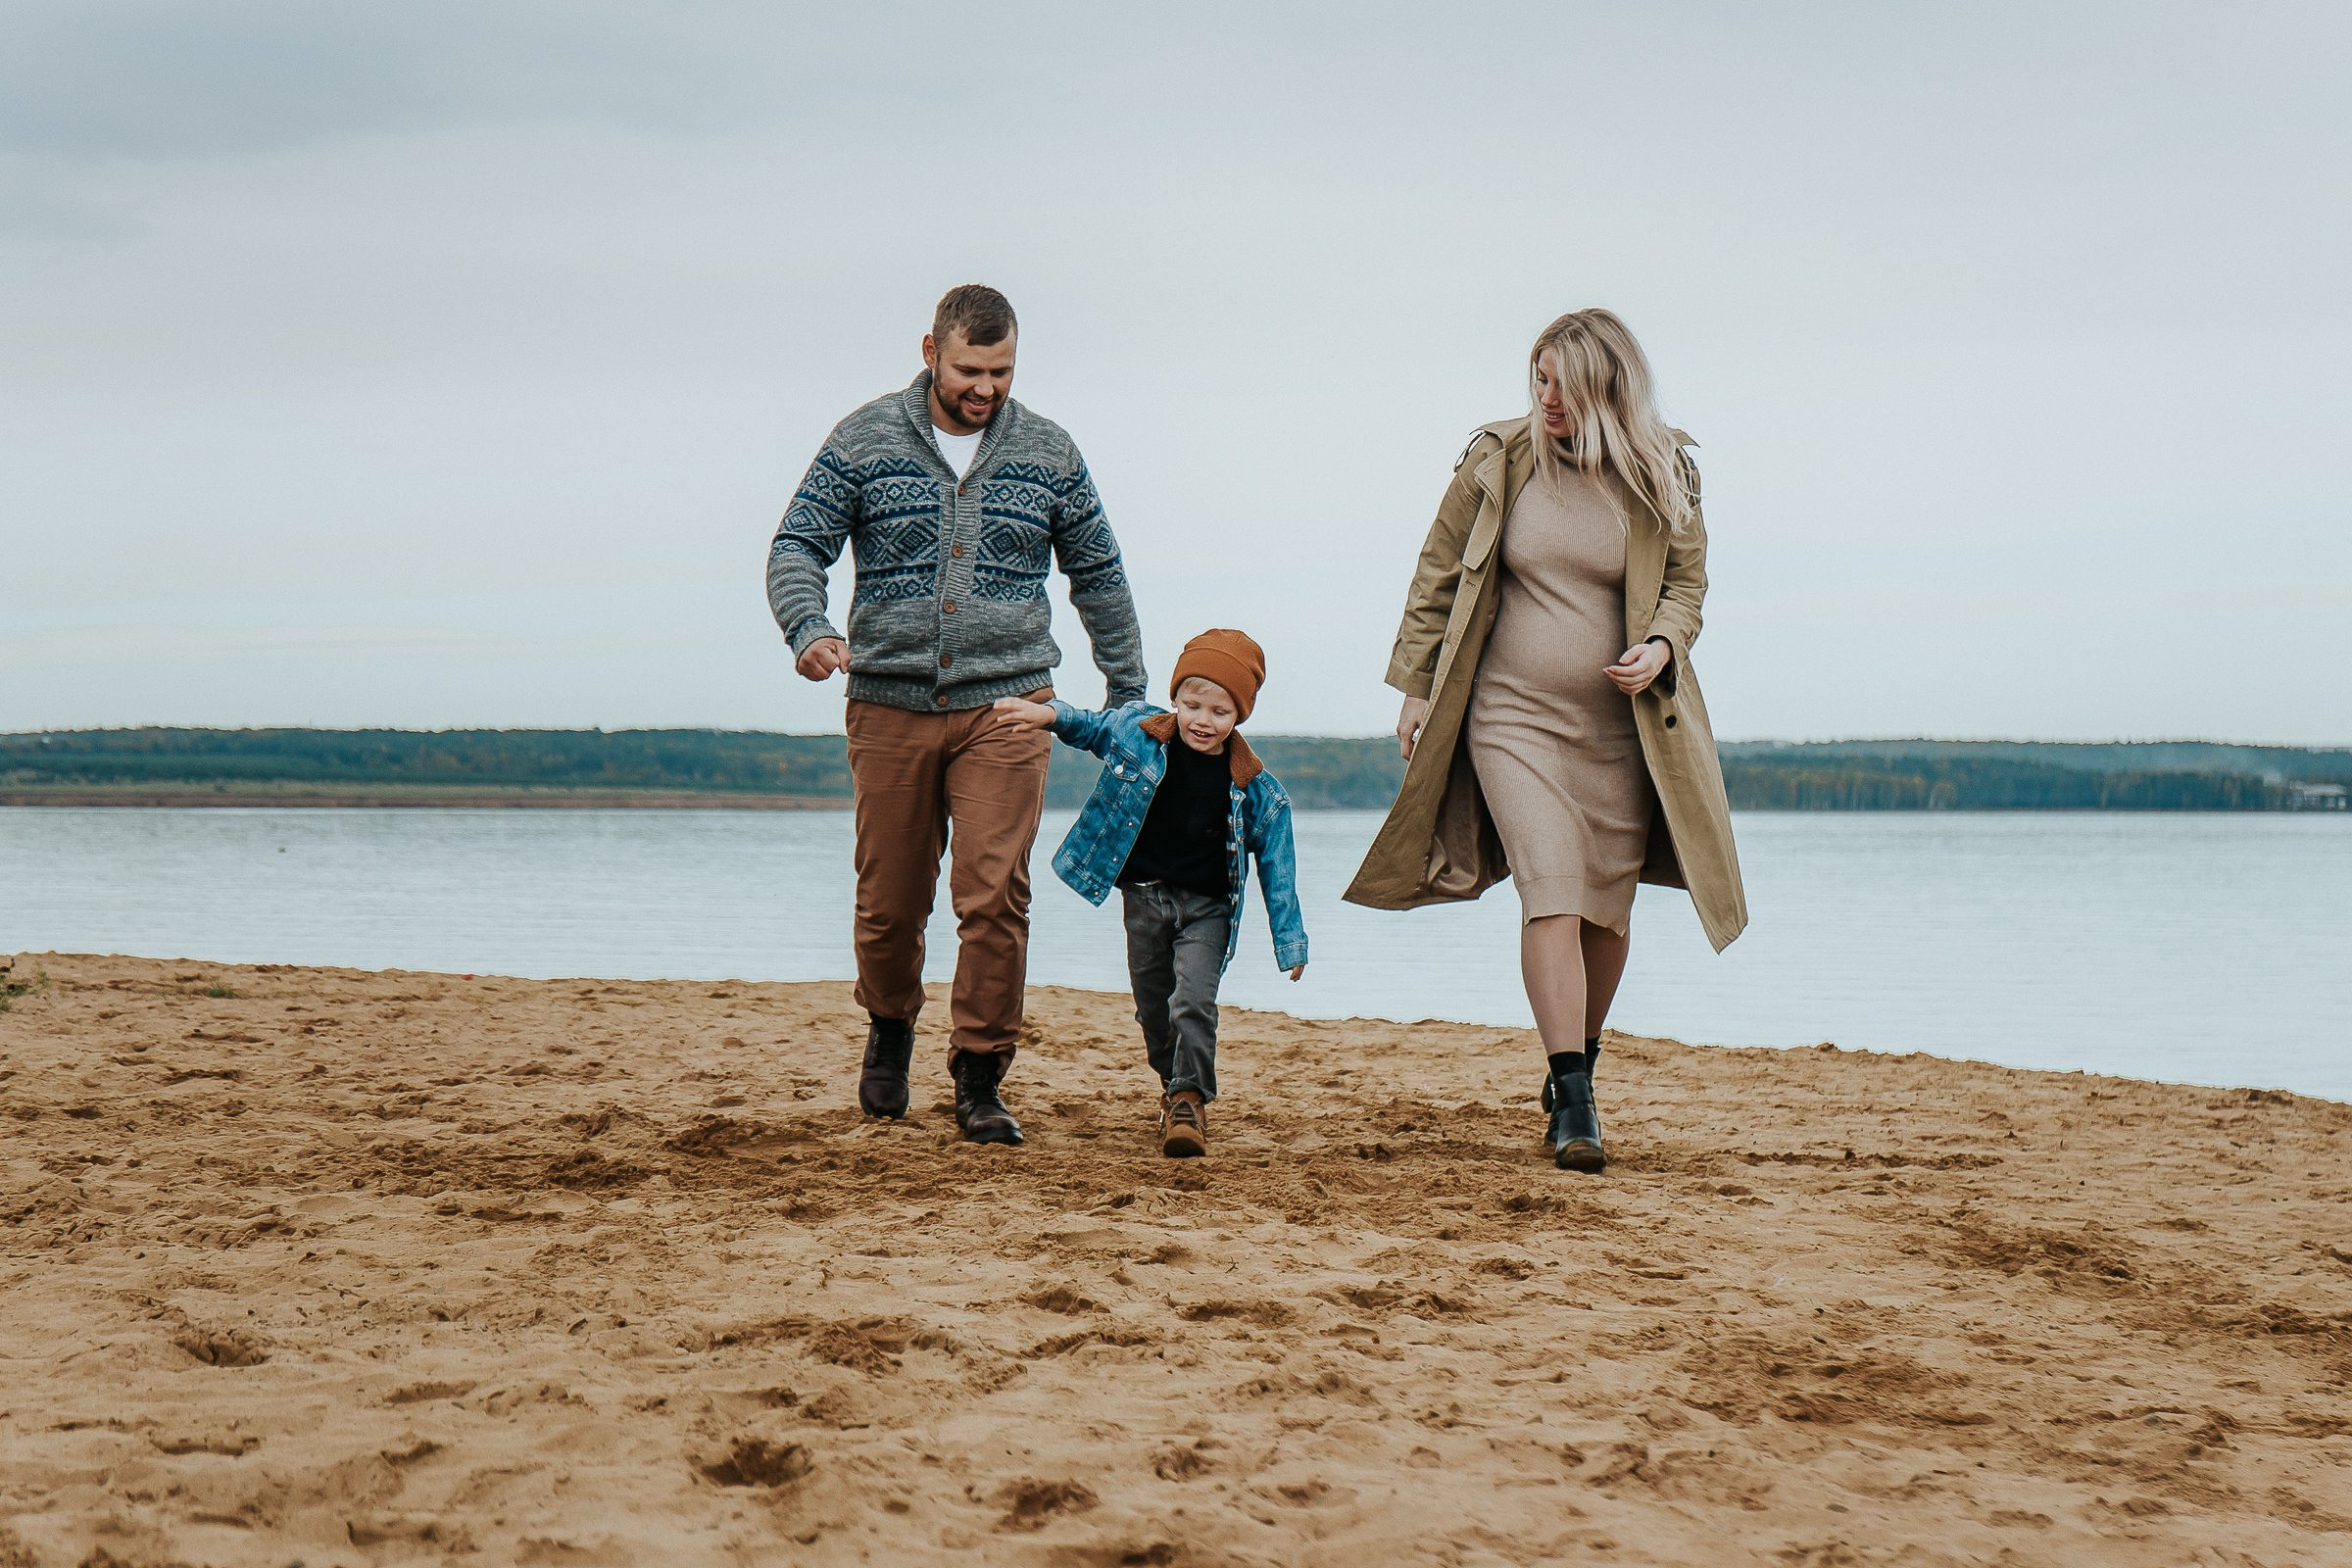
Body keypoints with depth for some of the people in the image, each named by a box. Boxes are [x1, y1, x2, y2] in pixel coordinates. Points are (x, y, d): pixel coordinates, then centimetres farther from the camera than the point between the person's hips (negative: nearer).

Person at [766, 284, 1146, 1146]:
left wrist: (1127, 695, 16)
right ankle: (889, 1028, 37)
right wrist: (808, 629, -21)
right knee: (889, 901, 8)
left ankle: (980, 1079, 0)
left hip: (1006, 705, 0)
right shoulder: (863, 442, 3)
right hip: (889, 706, 0)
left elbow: (1099, 578, 15)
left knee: (994, 895, -10)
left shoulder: (1047, 453, 8)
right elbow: (797, 547, 0)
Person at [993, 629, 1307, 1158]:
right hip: (1144, 897, 2)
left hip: (1206, 908, -2)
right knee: (1153, 1006, 13)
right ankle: (1175, 1085, 35)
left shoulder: (1254, 787, -9)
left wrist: (1289, 941, -2)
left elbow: (1275, 866, -3)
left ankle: (1190, 1101, -8)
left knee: (1193, 1001, -18)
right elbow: (1089, 727, 13)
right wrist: (1049, 714, -8)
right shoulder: (1138, 732, -7)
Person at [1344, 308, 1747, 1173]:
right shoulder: (1495, 460, -2)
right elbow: (1438, 574, 7)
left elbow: (1687, 580, 9)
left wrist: (1662, 648, -12)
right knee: (1551, 890, -17)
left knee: (1607, 908, 7)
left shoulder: (1664, 476, 0)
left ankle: (1573, 1076, 30)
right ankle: (1572, 1103, -17)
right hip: (1513, 713, -2)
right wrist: (1416, 688, 6)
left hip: (1619, 724, 2)